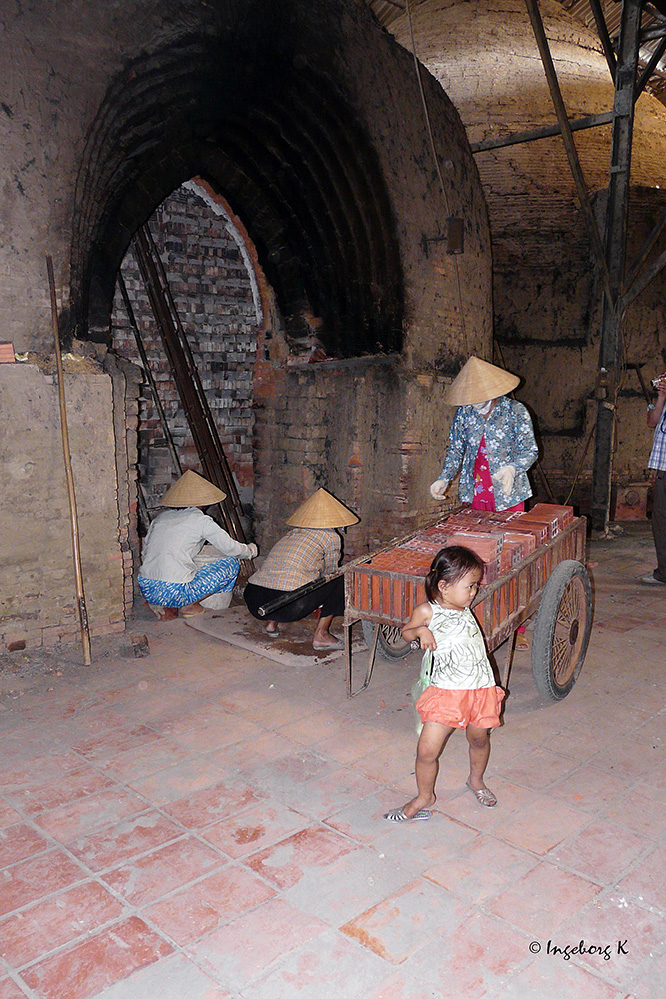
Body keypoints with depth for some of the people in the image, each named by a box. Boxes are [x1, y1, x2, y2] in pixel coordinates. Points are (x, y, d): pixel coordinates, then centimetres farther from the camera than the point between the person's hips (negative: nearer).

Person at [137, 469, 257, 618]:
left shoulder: (161, 517, 13)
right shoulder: (201, 520, -3)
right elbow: (230, 548, 5)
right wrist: (250, 551, 26)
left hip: (145, 589, 6)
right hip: (175, 592, -6)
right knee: (232, 564, 7)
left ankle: (165, 606, 16)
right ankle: (189, 605, 7)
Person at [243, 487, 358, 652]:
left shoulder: (292, 533, 27)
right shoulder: (331, 537, 9)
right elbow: (329, 574, 22)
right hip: (289, 606, -7)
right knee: (340, 579, 11)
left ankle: (271, 622, 23)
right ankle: (321, 635, 11)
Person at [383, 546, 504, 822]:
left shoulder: (465, 610, 8)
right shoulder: (427, 611, -7)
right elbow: (406, 632, 8)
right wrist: (420, 631, -11)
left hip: (480, 688, 4)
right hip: (445, 692, -4)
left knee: (479, 739, 20)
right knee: (427, 750, -6)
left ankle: (476, 780, 51)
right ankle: (424, 797, 20)